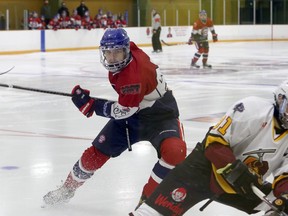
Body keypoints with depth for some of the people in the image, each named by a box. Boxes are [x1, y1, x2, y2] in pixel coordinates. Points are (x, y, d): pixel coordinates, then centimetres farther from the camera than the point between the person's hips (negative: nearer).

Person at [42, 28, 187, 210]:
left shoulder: (134, 75, -35)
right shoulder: (130, 49, -11)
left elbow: (122, 112, -25)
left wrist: (89, 103, -18)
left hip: (160, 116, -8)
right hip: (131, 114, 8)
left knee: (175, 151, -36)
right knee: (97, 152, 7)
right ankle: (67, 189, 29)